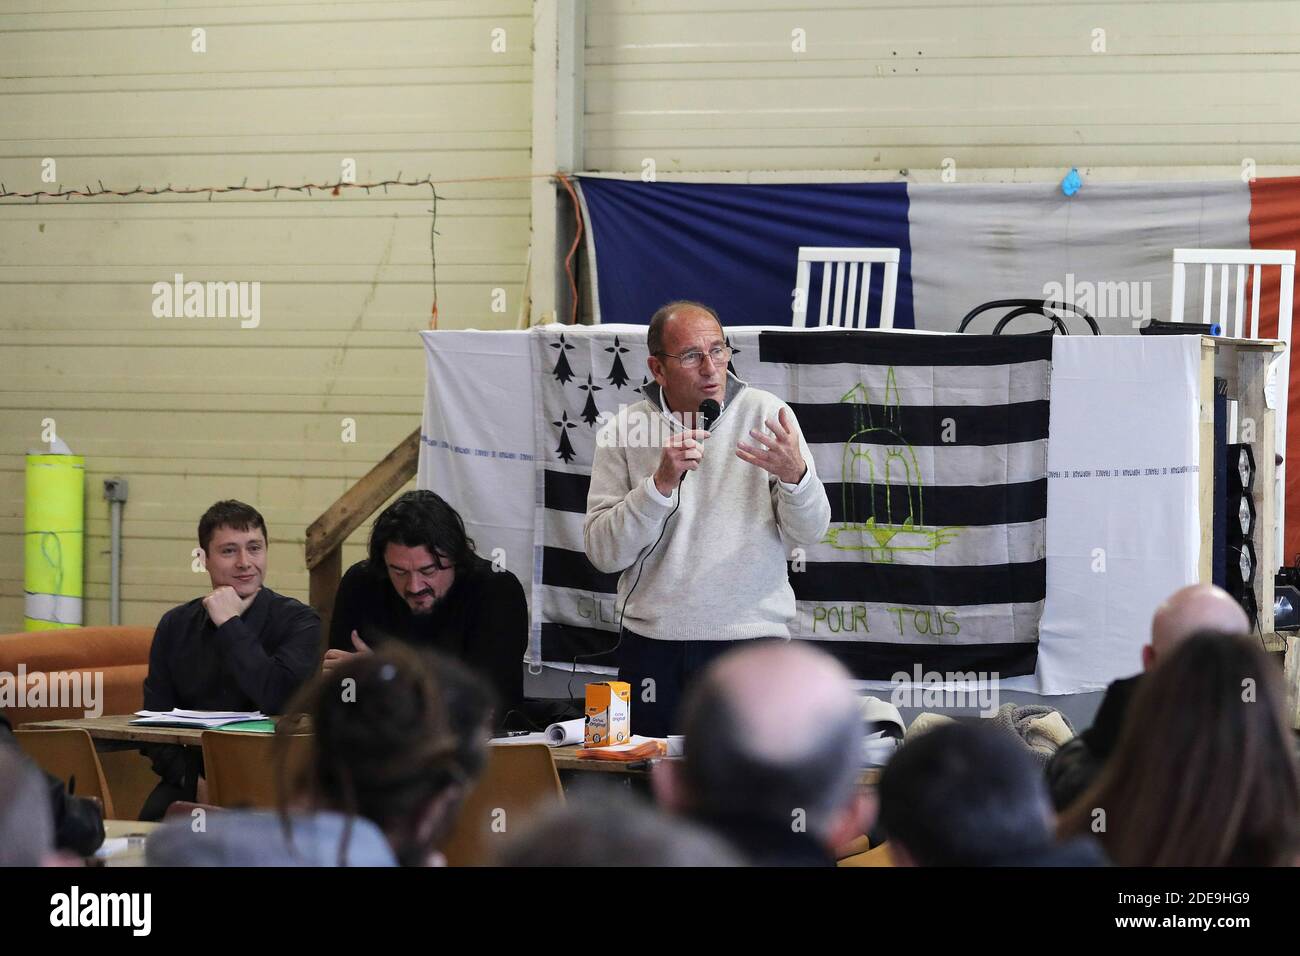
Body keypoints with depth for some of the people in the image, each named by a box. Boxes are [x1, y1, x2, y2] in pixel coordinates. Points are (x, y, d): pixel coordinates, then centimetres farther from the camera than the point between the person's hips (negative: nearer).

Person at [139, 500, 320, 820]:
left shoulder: (298, 622, -1)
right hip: (192, 781, 3)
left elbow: (284, 702, -19)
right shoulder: (176, 626, 11)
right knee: (155, 815, -29)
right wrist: (194, 779, -10)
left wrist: (230, 625, -13)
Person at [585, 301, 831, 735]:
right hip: (653, 643, 1)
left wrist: (795, 474, -21)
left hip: (751, 638, -1)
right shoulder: (625, 430, 1)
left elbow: (809, 532, -2)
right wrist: (661, 483, -17)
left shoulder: (766, 414, 0)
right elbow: (602, 553, -5)